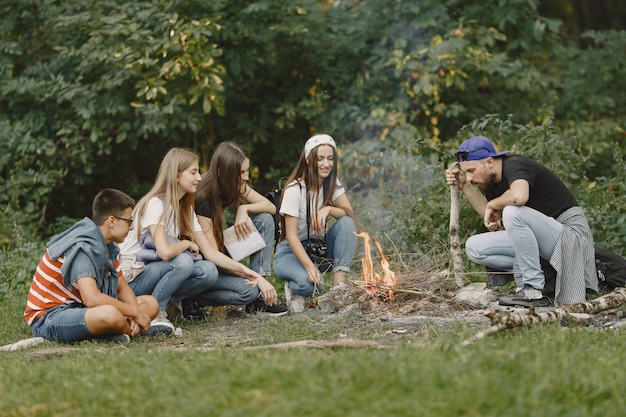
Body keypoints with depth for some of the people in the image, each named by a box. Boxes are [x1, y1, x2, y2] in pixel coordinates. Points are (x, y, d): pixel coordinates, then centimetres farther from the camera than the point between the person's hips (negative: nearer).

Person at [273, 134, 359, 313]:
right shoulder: (295, 190, -18)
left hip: (320, 249, 6)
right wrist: (310, 267, -36)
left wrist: (328, 209, -28)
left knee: (346, 222, -21)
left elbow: (351, 217, -9)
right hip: (291, 252, -6)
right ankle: (294, 287, 1)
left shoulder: (333, 184, 0)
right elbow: (291, 236, -22)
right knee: (309, 283, -37)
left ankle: (339, 284, -25)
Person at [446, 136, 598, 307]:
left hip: (569, 231, -9)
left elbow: (519, 196, -41)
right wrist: (465, 187, 8)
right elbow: (495, 222, 15)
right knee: (474, 248, -1)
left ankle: (534, 291, -24)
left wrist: (492, 204, -19)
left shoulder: (514, 165, -18)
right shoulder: (491, 181, 8)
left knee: (513, 211, -34)